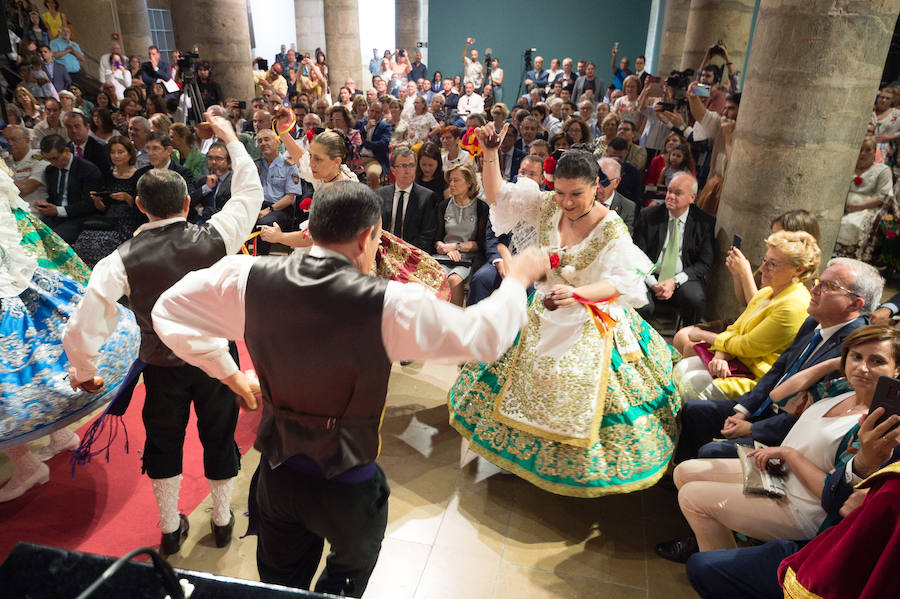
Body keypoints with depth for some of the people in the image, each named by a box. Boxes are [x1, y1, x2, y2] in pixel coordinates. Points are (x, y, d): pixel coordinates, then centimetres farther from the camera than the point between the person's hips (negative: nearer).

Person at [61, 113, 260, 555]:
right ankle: (222, 520, 39)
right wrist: (231, 138, 7)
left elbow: (81, 330, -21)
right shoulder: (213, 239, -19)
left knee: (163, 442, 22)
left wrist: (84, 371, -1)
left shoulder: (120, 262, -20)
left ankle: (170, 530, 39)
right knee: (219, 436, 20)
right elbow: (251, 192, -3)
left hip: (162, 366, 0)